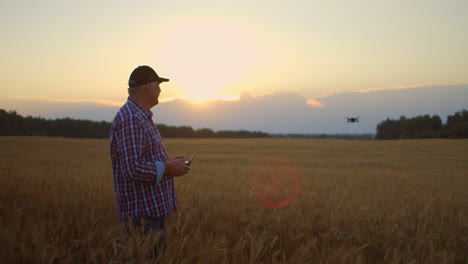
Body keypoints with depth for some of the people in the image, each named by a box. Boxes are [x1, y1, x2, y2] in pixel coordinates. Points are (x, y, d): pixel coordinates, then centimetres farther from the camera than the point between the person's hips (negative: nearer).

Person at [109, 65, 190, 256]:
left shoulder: (141, 117, 15)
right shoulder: (130, 119, -19)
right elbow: (133, 169, -26)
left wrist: (168, 164, 10)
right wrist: (167, 168, -15)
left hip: (153, 207, 10)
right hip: (142, 212, -10)